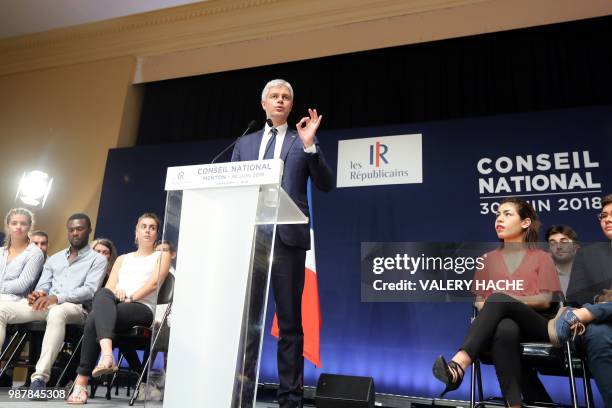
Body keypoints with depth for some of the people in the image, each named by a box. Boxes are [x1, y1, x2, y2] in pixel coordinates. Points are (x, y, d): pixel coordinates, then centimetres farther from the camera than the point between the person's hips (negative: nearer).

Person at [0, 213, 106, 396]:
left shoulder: (97, 259, 8)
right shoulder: (54, 258, 27)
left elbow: (89, 290, -6)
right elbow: (42, 285, 20)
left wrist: (57, 297, -20)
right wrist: (39, 294, -7)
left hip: (74, 307, -6)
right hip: (45, 303, 6)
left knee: (57, 313, -41)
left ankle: (40, 378, -44)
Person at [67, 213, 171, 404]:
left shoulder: (162, 255, 18)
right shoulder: (122, 258, 31)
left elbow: (154, 283, 0)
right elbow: (109, 286, 15)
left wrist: (130, 298, -15)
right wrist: (116, 293, -9)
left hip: (141, 308, -3)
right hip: (113, 305, 3)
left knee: (95, 318, -33)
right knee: (103, 294, -36)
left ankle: (82, 381, -31)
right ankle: (107, 354, -54)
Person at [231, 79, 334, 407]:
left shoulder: (302, 141, 12)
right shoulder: (244, 143, 20)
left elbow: (325, 185, 2)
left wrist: (309, 145, -10)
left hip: (287, 236, -2)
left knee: (289, 319, 2)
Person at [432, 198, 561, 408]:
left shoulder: (542, 258, 16)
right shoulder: (488, 259, 22)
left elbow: (545, 301, 3)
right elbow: (479, 300, 15)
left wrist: (508, 298, -13)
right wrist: (488, 308, -10)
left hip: (535, 326, -1)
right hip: (502, 324, 2)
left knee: (499, 300, -36)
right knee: (505, 329, -40)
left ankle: (458, 365, -51)